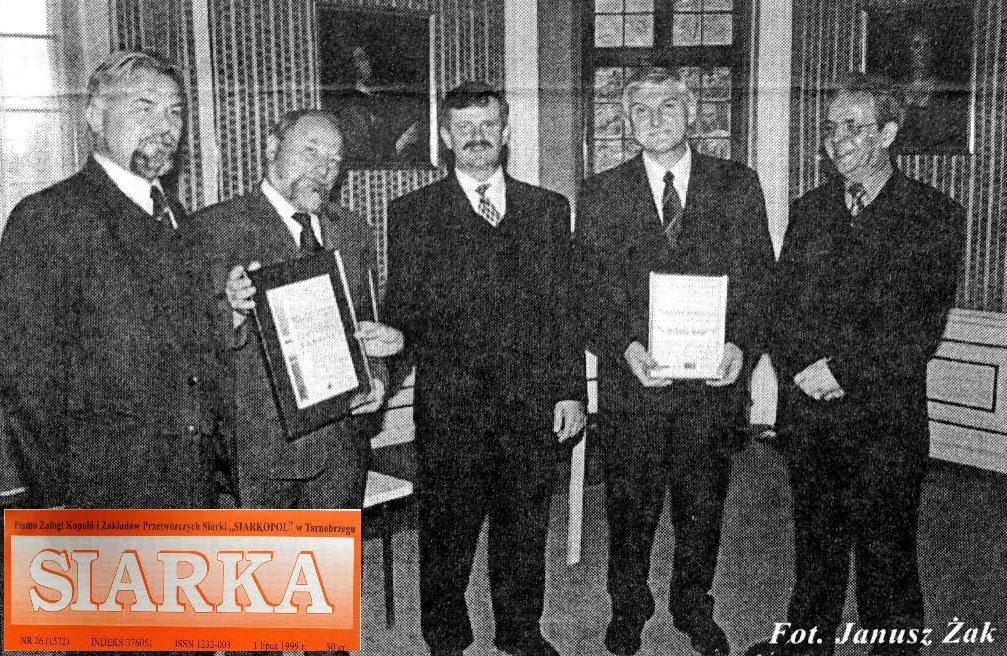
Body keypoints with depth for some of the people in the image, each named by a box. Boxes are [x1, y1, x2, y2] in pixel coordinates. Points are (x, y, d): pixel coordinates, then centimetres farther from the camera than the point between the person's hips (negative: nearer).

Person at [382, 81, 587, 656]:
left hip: (532, 399, 2)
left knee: (526, 524, 13)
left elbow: (563, 307, 8)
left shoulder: (549, 209, 10)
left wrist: (571, 391, 4)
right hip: (451, 404, -2)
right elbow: (401, 311, -3)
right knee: (449, 528, 8)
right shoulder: (413, 214, 2)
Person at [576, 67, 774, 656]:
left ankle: (694, 606, 34)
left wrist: (742, 345, -13)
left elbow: (758, 277, 3)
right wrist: (624, 346, -16)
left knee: (704, 502, 13)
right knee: (630, 502, 10)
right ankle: (628, 607, 32)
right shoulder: (601, 194, 4)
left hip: (715, 379, 1)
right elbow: (591, 288, 0)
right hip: (632, 379, 0)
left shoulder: (738, 186, 4)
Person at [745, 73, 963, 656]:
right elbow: (783, 306, 7)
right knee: (814, 538, 17)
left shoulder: (934, 215, -4)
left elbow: (923, 325, -11)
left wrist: (843, 370, -16)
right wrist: (802, 367, -10)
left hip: (885, 416, -4)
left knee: (886, 551, 5)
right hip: (808, 407, 4)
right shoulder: (809, 210, 11)